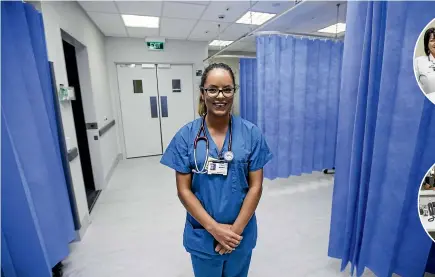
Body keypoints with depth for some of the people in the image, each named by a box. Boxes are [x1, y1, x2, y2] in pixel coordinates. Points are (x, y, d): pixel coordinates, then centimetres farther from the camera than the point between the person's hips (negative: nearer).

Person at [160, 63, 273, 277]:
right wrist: (214, 228, -14)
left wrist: (236, 229, -12)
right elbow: (183, 190, -10)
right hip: (202, 234, 0)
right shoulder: (186, 135, -12)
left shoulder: (251, 133, -10)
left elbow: (256, 186, -8)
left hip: (241, 233, 1)